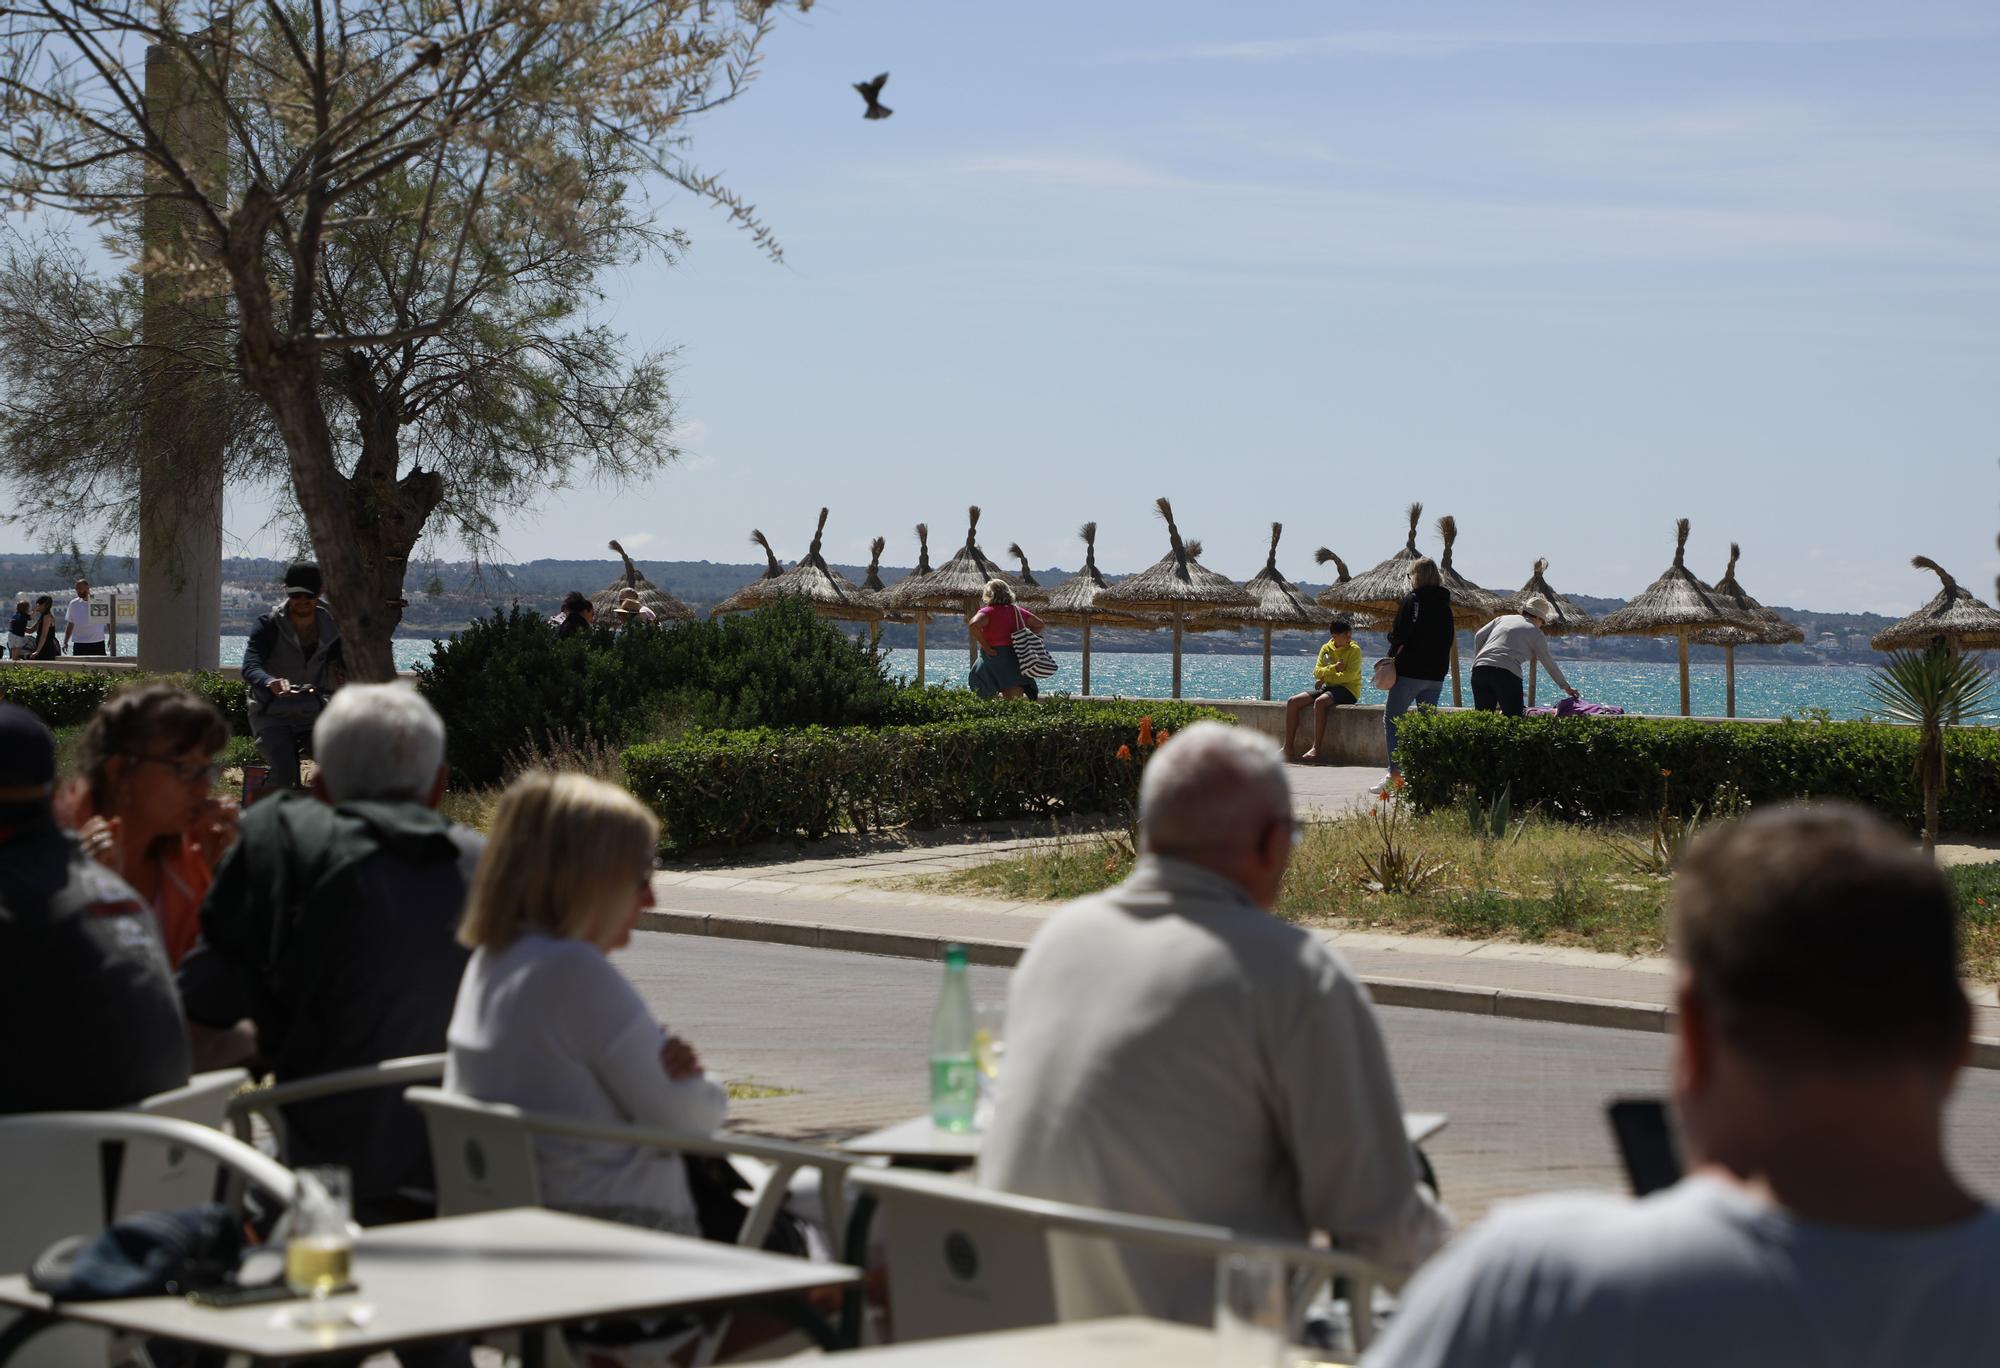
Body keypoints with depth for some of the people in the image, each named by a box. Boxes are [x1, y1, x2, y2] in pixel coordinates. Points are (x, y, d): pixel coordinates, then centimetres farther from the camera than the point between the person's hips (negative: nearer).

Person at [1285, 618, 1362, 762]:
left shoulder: (1354, 650, -5)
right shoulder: (1326, 648, 10)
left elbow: (1350, 675, -16)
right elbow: (1317, 672, 2)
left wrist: (1325, 677, -13)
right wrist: (1333, 668, -16)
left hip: (1348, 689, -7)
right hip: (1328, 687, 7)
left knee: (1320, 702, -37)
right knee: (1292, 702, -7)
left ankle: (1316, 749, -37)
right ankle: (1287, 747, -7)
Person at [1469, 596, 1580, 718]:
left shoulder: (1502, 619, 24)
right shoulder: (1535, 632, 13)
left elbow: (1479, 636, 15)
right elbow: (1549, 664, 18)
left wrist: (1477, 660, 24)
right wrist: (1566, 687, 27)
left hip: (1479, 668, 5)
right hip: (1506, 673, -4)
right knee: (1515, 718, -4)